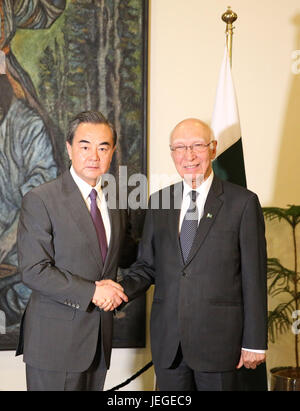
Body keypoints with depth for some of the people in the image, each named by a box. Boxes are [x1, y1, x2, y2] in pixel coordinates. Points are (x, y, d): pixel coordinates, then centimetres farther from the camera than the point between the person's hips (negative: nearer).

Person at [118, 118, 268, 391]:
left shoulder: (243, 202, -5)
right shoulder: (159, 202, 8)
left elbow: (254, 277, -5)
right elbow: (147, 265, 10)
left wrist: (255, 342, -6)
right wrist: (123, 290, -10)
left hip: (219, 338, -3)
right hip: (167, 341, 4)